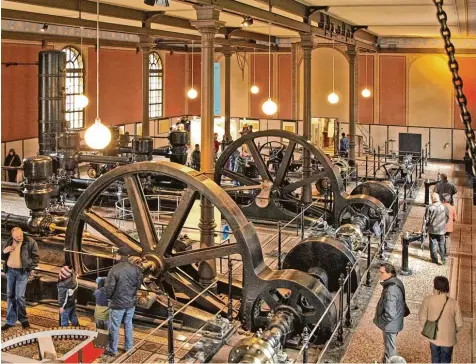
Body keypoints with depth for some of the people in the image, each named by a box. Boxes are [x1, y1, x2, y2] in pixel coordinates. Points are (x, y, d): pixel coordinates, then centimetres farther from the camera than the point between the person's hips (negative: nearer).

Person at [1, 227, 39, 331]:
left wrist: (28, 267, -12)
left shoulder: (30, 242, -8)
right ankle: (10, 321, 18)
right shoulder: (9, 242, 7)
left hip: (22, 272, -5)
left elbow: (36, 257, -4)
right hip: (10, 271, 5)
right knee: (10, 296, 9)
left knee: (19, 296, -8)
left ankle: (23, 319, 10)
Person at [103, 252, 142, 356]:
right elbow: (139, 284, 4)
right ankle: (128, 346, 33)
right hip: (131, 302, 5)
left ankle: (112, 350, 22)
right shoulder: (136, 268, -8)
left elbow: (108, 287, -19)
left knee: (114, 327, 10)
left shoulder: (114, 270, -23)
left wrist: (108, 296, 2)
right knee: (128, 324, 21)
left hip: (118, 303, -4)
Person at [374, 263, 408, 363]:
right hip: (393, 323, 9)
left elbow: (390, 315, -32)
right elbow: (401, 302, 12)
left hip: (390, 325, -9)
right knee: (387, 346, 29)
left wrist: (378, 320, -18)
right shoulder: (396, 282, -4)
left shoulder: (390, 291, -34)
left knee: (390, 350, 11)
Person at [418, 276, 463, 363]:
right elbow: (459, 324, -10)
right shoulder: (454, 303, -20)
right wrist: (453, 331, 11)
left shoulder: (428, 300, -18)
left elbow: (422, 318, -10)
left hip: (434, 337, 1)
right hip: (448, 339, -1)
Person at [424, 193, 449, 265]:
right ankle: (443, 259, 17)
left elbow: (426, 219, -10)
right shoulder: (444, 207, -6)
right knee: (442, 244, 15)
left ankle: (435, 260, 15)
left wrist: (426, 228, 4)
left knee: (433, 245, 9)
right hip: (442, 229, 3)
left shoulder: (430, 208, -15)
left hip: (432, 229, -2)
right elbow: (447, 218, 5)